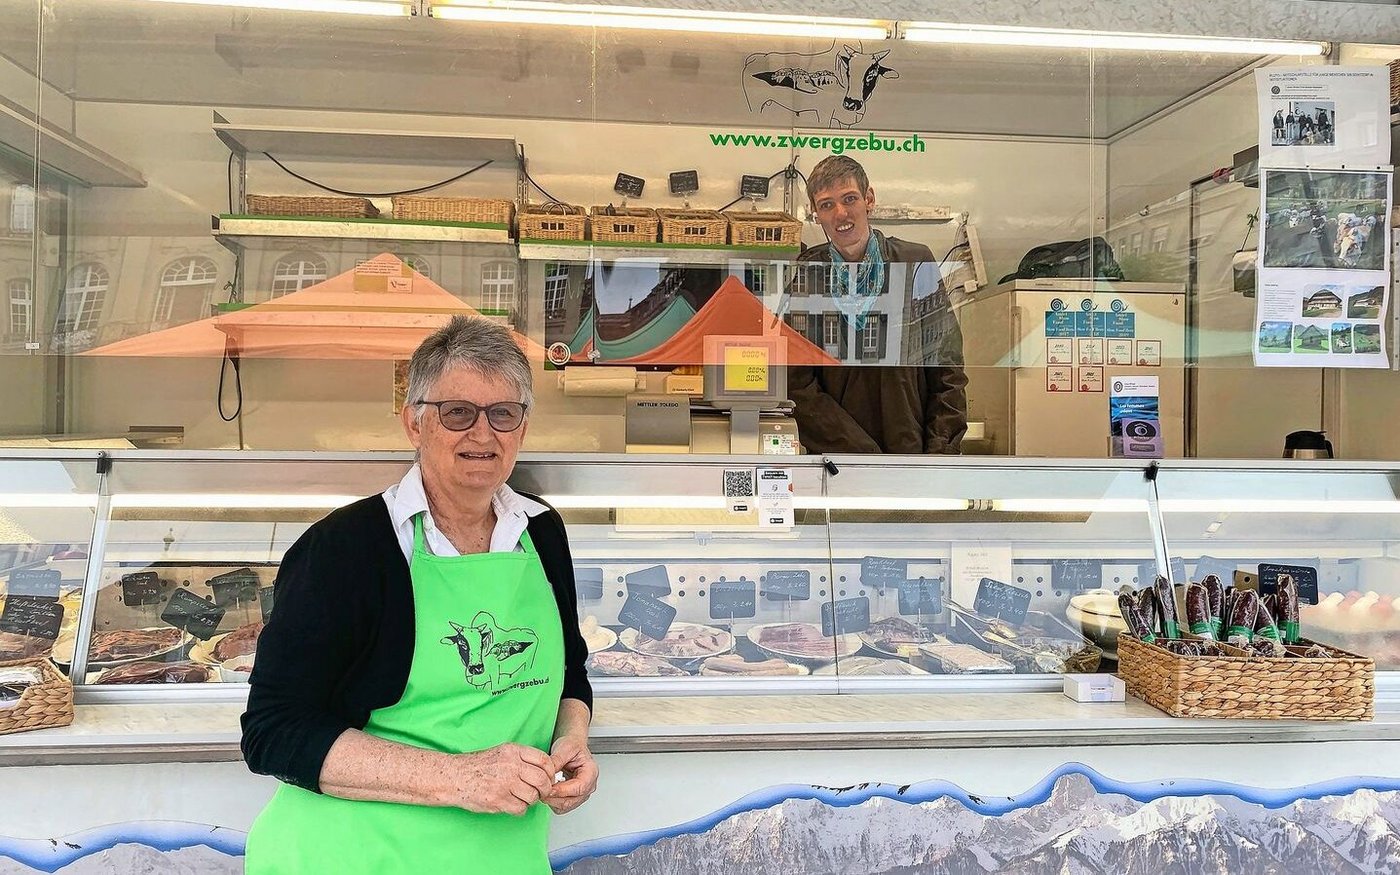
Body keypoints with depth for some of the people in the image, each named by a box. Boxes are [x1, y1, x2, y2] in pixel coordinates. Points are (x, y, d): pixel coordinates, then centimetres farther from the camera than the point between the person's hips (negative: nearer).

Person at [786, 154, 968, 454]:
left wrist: (941, 453, -4)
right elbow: (798, 387, -4)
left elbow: (948, 370, 7)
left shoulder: (917, 263, 6)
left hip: (916, 451, 1)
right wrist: (867, 458, -11)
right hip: (836, 463, 0)